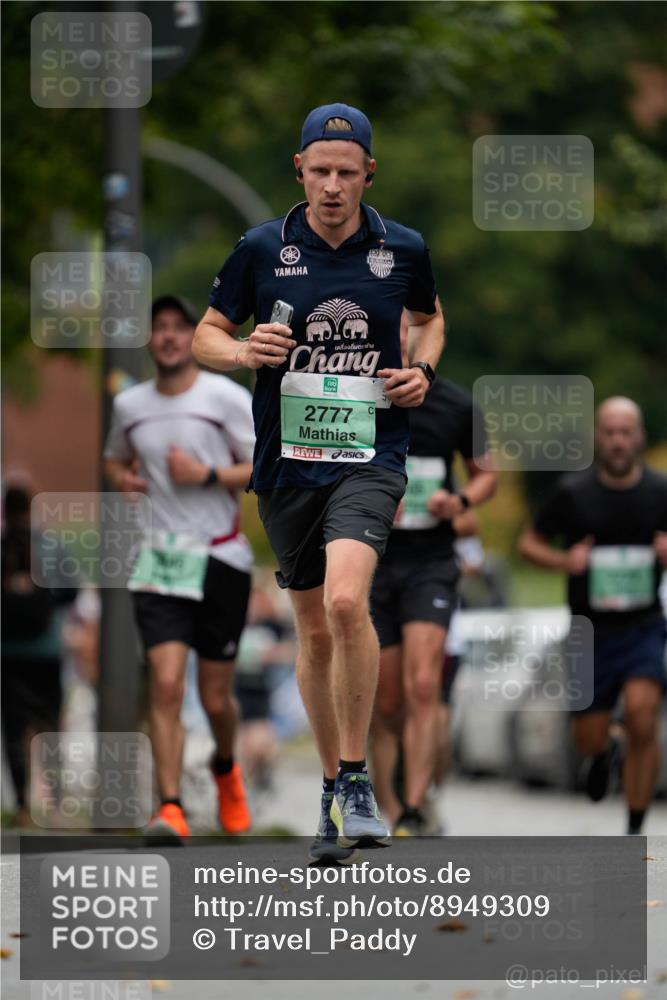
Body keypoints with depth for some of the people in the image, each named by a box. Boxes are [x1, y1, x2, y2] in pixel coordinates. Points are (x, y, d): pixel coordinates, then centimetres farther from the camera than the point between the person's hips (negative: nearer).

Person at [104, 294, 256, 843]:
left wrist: (207, 475, -17)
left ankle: (226, 767, 39)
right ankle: (170, 807, -14)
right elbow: (116, 458, 28)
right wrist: (121, 478, 5)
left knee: (215, 695, 6)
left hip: (222, 559, -2)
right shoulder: (130, 405, 8)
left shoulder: (227, 398, -5)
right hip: (159, 561, 2)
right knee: (165, 684, -15)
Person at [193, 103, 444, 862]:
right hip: (287, 458, 2)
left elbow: (430, 316, 22)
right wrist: (244, 352, -13)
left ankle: (357, 778, -11)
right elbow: (206, 335, 9)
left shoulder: (402, 250, 1)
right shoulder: (262, 250, -1)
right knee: (314, 631, 9)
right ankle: (333, 795, 25)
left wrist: (423, 369, 2)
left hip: (371, 453, -2)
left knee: (346, 600, -25)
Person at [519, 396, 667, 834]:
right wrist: (564, 561, -14)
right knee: (589, 738, 6)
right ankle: (605, 752, 49)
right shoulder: (573, 493, -4)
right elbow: (530, 542, 6)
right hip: (591, 631, 1)